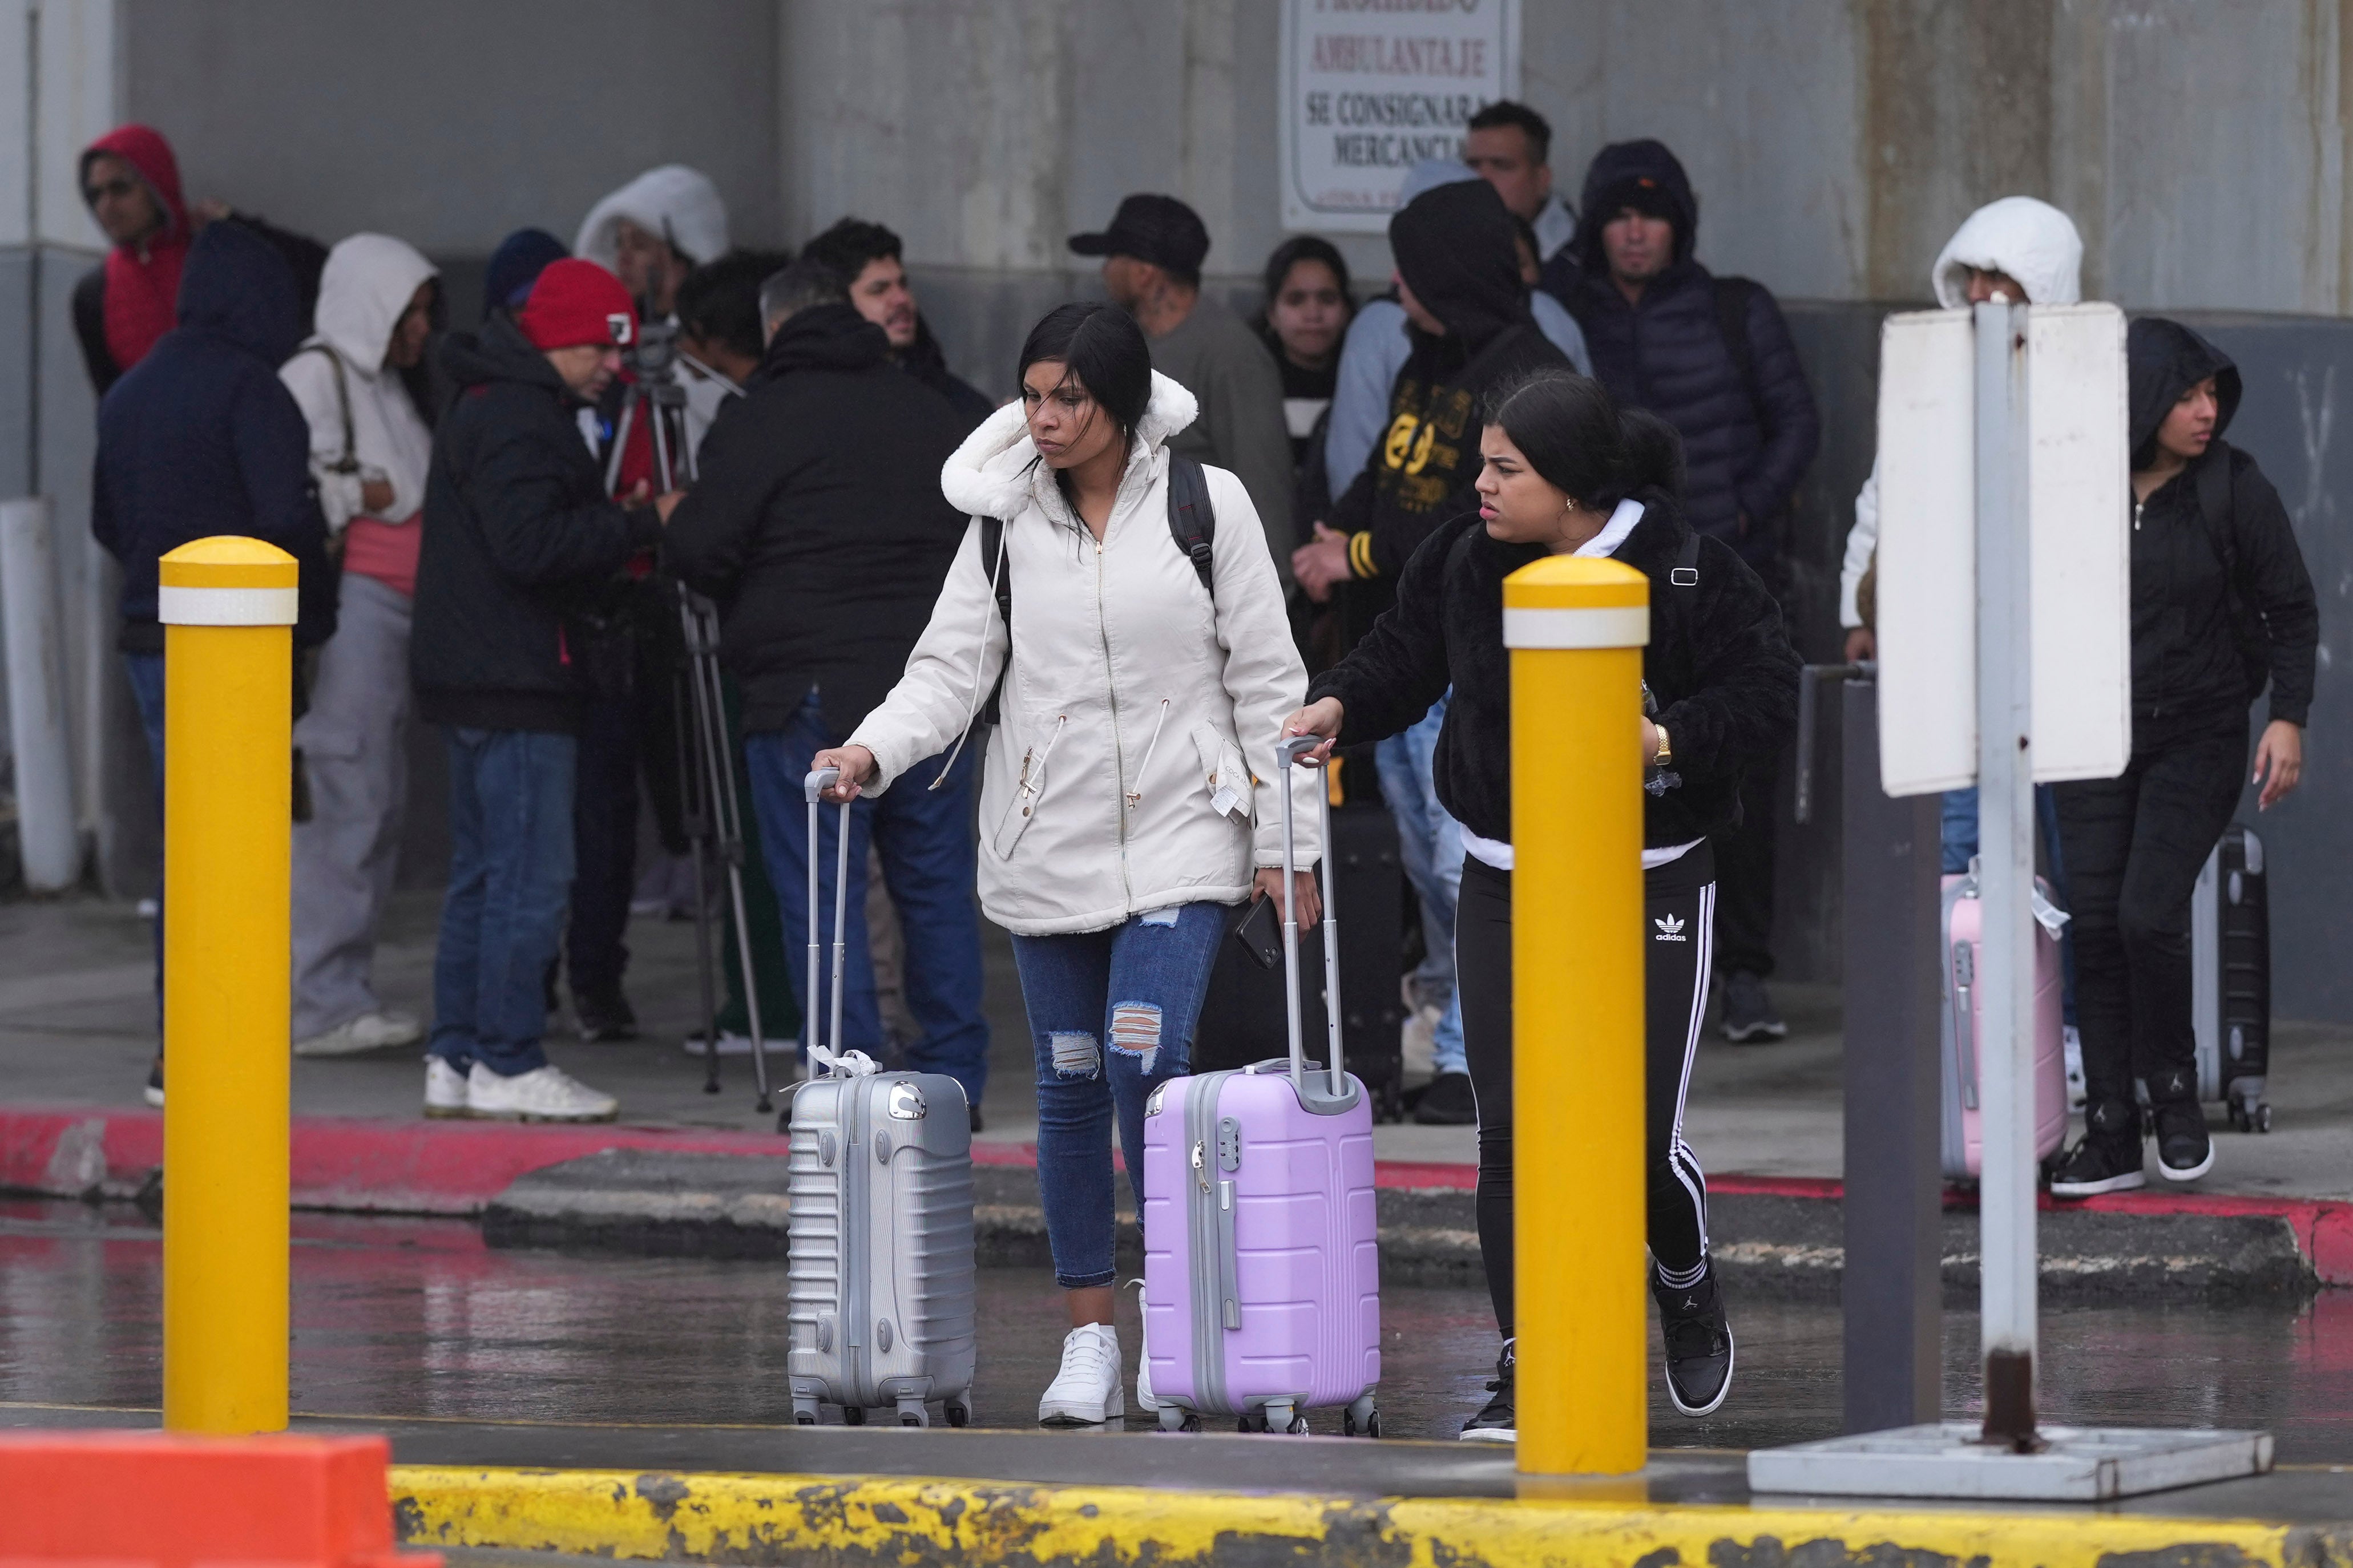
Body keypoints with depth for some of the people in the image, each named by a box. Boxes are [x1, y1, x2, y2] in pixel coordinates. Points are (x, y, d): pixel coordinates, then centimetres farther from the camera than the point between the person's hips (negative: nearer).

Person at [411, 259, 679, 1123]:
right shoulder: (519, 422, -15)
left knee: (481, 873, 13)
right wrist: (640, 524, -17)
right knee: (530, 876, -8)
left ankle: (458, 1059, 16)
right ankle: (508, 1062, -7)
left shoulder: (487, 407, 19)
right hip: (514, 691, -11)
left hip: (473, 683, 11)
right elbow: (530, 547, -24)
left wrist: (617, 529, 9)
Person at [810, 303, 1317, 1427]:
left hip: (1177, 838, -3)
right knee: (1071, 1083, 6)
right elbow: (954, 665, 1)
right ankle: (1089, 1341, 14)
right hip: (1047, 846, 3)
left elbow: (1266, 680, 1)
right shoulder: (1006, 518, 4)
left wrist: (1286, 839, -1)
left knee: (1145, 1063, -16)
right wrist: (874, 750, -18)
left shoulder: (1206, 504, -2)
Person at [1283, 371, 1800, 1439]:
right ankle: (1527, 1371, 3)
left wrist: (1669, 741, -26)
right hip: (1505, 885, 3)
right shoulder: (1466, 561, -1)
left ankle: (1686, 1285, 30)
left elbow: (1767, 695, -11)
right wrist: (1341, 706, -5)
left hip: (1653, 883, -3)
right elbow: (1408, 656, 13)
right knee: (1514, 1126, -4)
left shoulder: (1685, 571, -13)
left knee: (1642, 1129, -4)